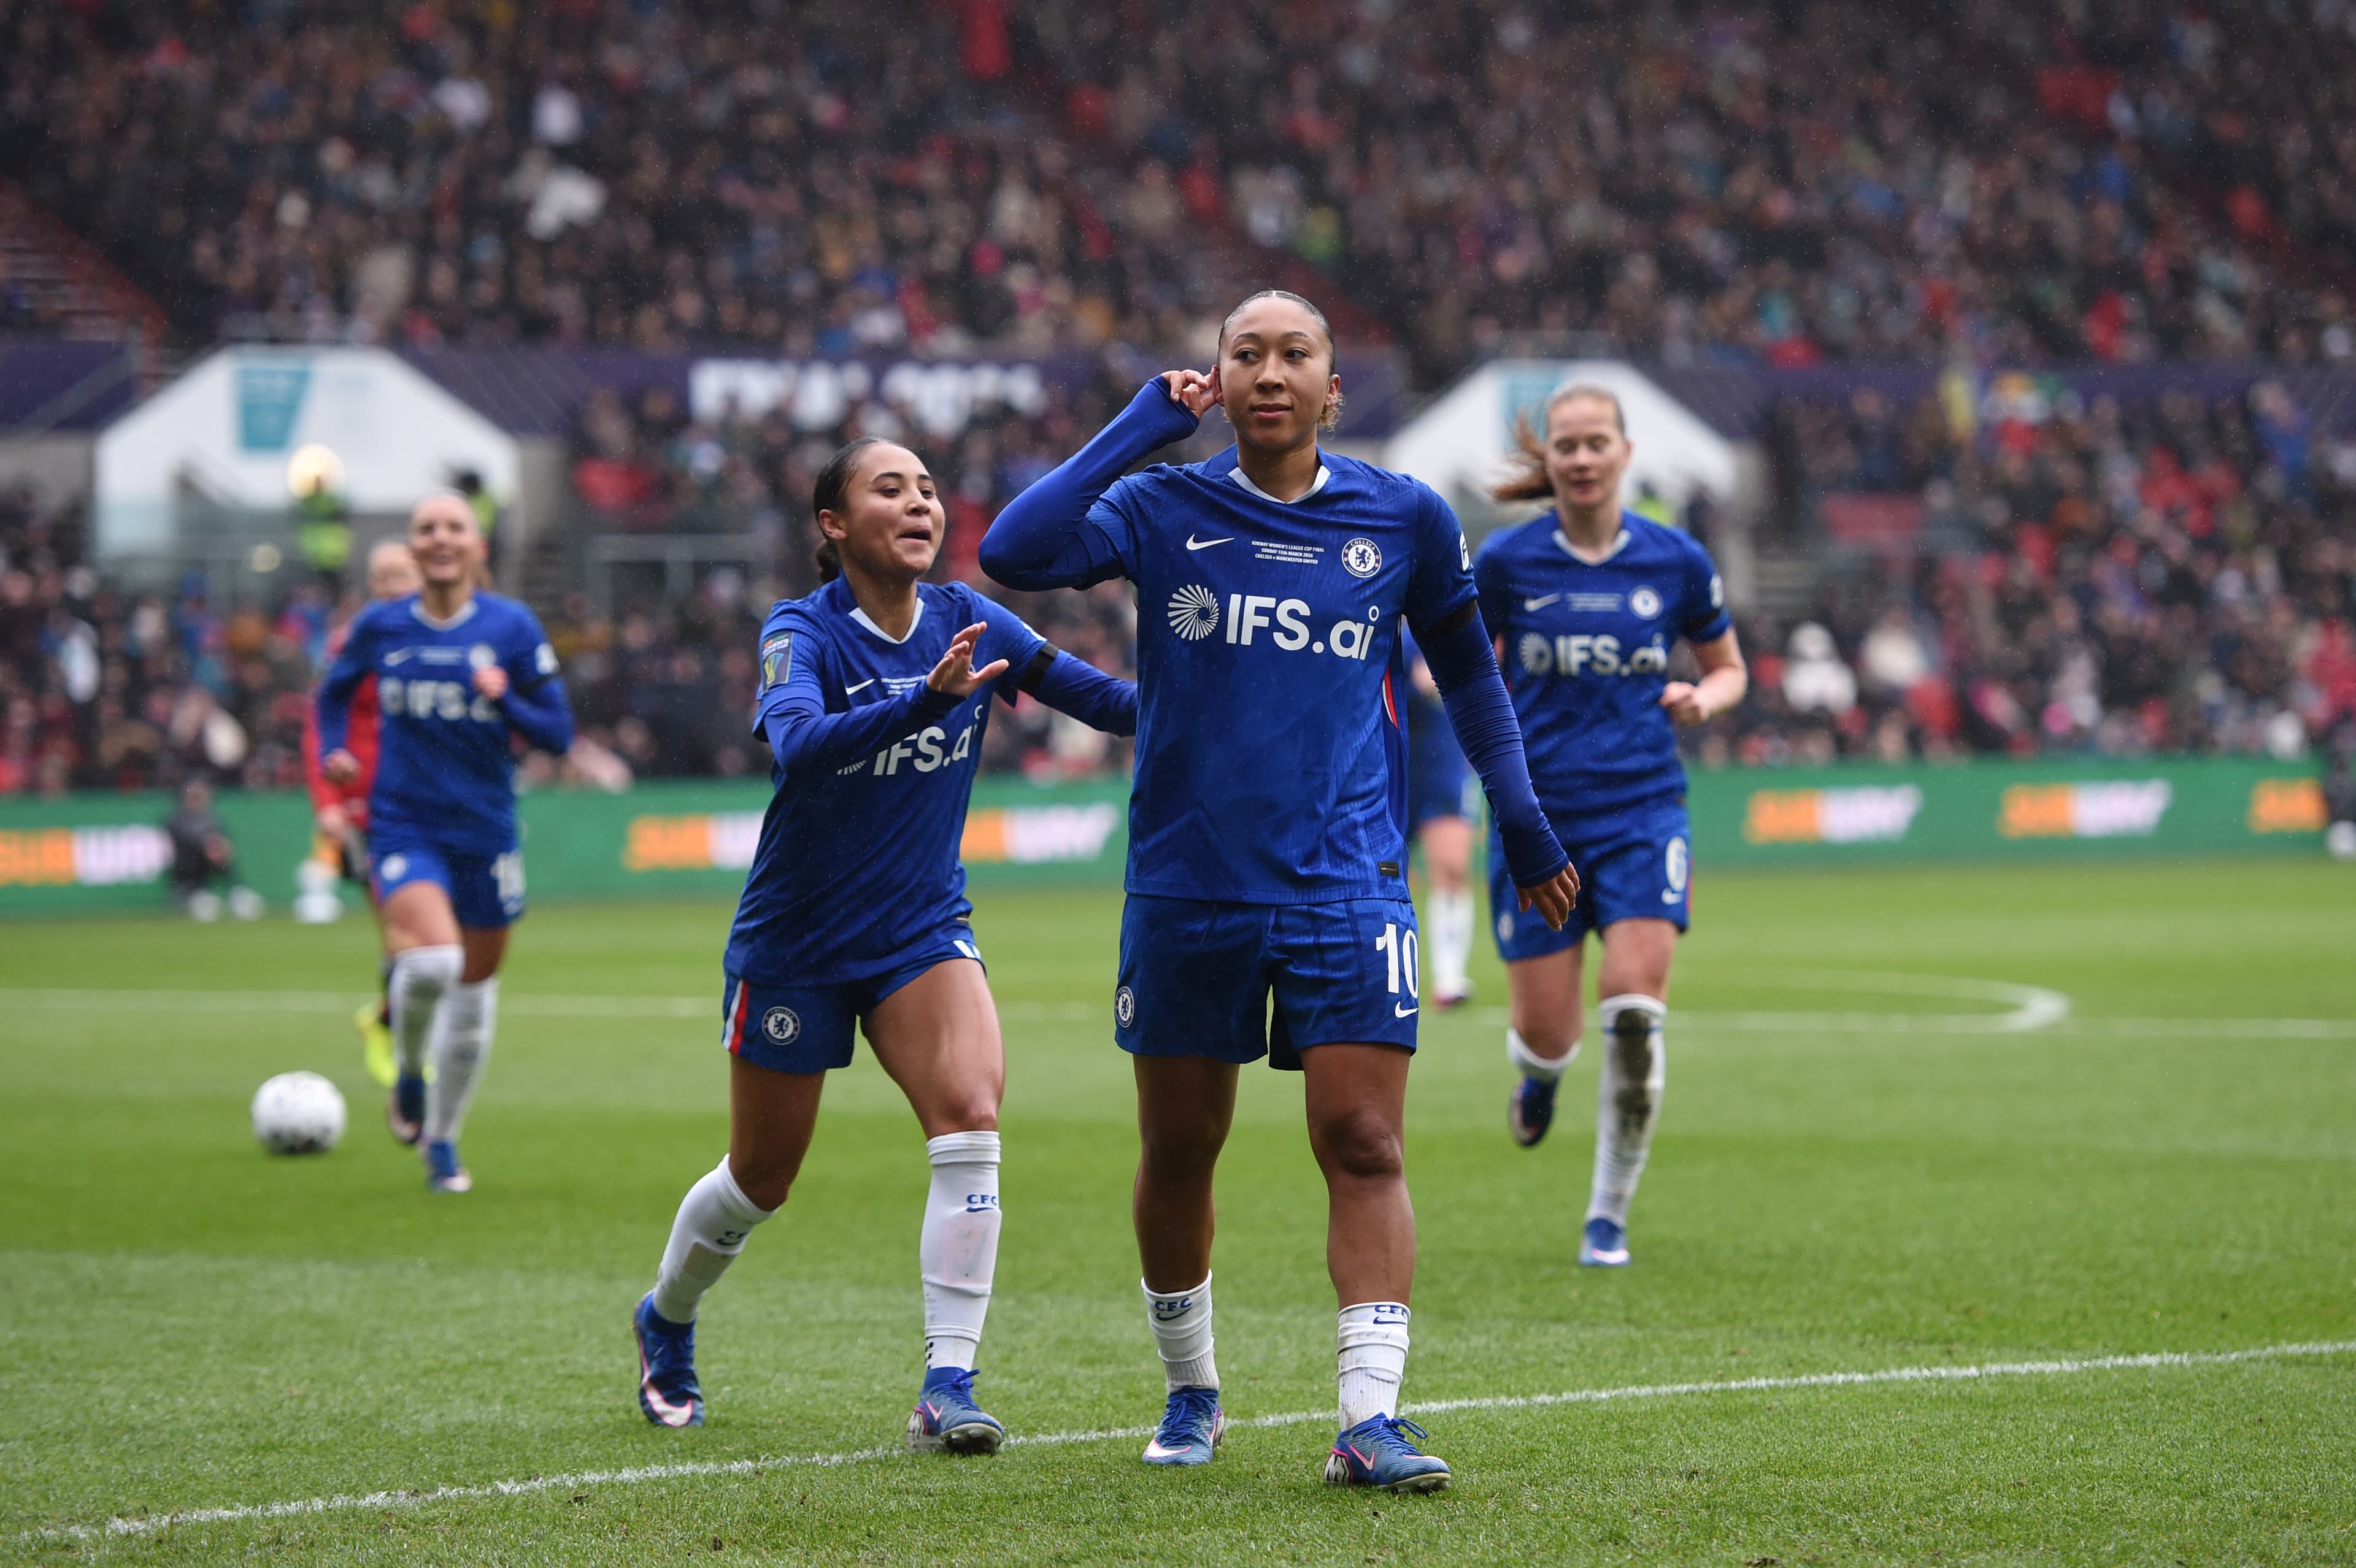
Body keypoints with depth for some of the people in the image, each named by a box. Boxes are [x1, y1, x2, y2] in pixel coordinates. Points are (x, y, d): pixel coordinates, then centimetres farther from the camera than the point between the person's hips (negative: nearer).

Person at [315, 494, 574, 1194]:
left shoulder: (512, 628, -3)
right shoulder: (379, 627, 1)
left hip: (486, 832, 1)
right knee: (431, 961, -26)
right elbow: (335, 692, 20)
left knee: (475, 985, 10)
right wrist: (334, 750, 1)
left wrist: (505, 703, -21)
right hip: (404, 827, -1)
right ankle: (410, 1073, 6)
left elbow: (558, 732, -2)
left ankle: (443, 1141, 30)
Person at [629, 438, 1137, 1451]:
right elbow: (796, 746, -37)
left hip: (923, 931, 3)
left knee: (970, 1113, -23)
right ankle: (665, 1322, 42)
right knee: (762, 1177, 11)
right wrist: (928, 698, -51)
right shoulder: (801, 632, -16)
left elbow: (1099, 697, -7)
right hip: (795, 942, -3)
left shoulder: (964, 619, -4)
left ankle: (947, 1388, -21)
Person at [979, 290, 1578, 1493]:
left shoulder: (1405, 520, 4)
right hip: (1186, 887, 0)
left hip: (1346, 886, 0)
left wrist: (1519, 820, 19)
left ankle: (1369, 1417, -11)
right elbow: (1012, 554, -16)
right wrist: (1140, 428, -13)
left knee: (1362, 1144, -10)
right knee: (1178, 1153, 9)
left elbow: (1466, 670, 19)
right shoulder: (1160, 511, 1)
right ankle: (1190, 1392, 27)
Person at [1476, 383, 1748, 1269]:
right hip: (1538, 820, 0)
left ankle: (1610, 1217, -1)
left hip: (1642, 812, 0)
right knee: (1548, 1035, -1)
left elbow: (1730, 669, 14)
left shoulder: (1676, 561, 1)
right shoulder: (1506, 562, -1)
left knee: (1635, 1009, -16)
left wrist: (1703, 698, -8)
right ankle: (1537, 1074, 41)